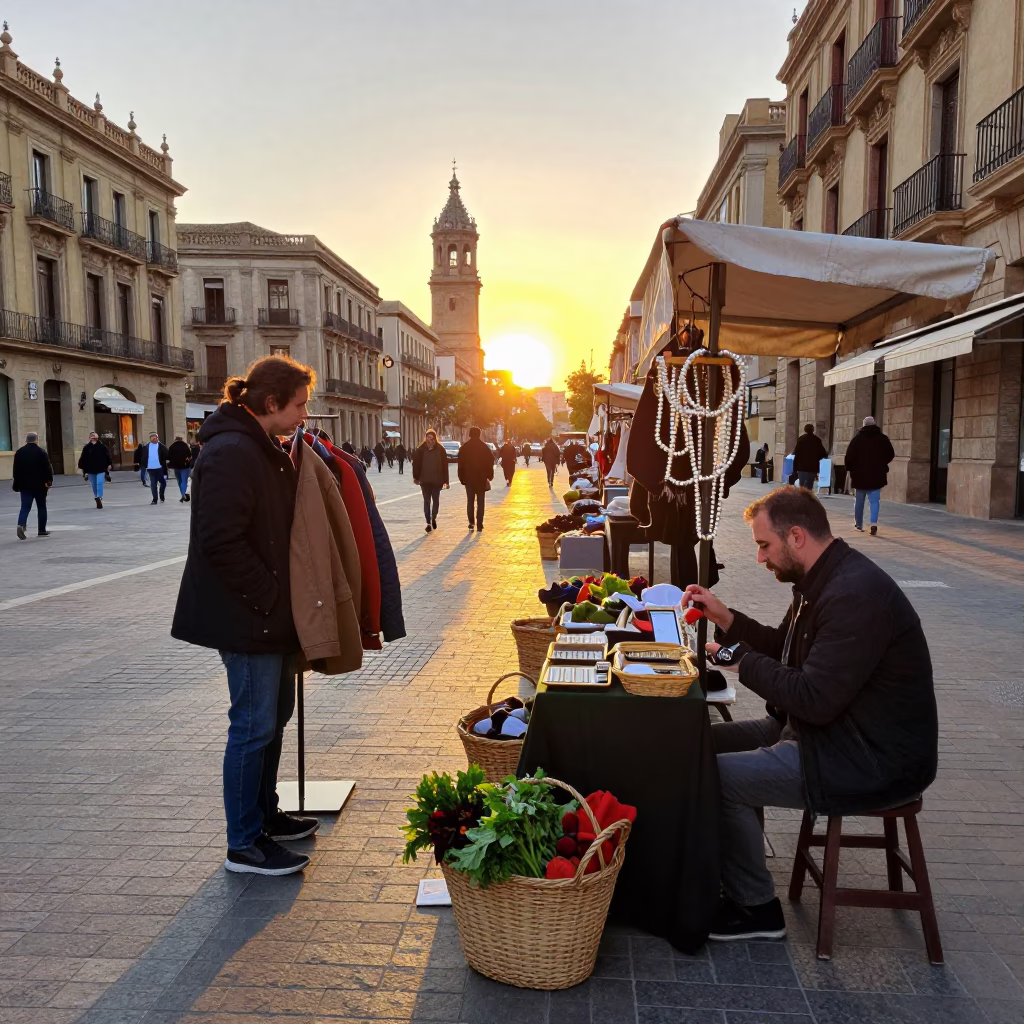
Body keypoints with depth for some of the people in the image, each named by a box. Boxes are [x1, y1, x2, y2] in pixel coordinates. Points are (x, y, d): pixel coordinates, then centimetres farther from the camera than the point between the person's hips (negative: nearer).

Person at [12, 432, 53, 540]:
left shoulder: (19, 452, 5)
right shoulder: (41, 452, -7)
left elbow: (15, 469, 6)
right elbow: (47, 468, -10)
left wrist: (16, 484, 11)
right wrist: (48, 480, -2)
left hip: (25, 485, 3)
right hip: (39, 485, -2)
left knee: (25, 506, 2)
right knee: (41, 507, 9)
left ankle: (21, 524, -24)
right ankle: (42, 530, 12)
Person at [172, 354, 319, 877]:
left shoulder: (265, 449, 13)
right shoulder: (232, 453, -20)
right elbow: (223, 543, -25)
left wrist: (282, 597, 14)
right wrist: (269, 596, -18)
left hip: (269, 614, 10)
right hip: (246, 616, -10)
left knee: (275, 712, 19)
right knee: (254, 724, -1)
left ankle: (264, 814, 35)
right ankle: (243, 845, 14)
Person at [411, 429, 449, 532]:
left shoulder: (440, 450, -4)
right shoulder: (421, 450, -4)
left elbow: (444, 465, -3)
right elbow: (416, 463, 1)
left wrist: (445, 480, -4)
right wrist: (416, 477, 1)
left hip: (437, 480, 0)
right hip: (425, 480, 0)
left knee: (436, 500, 11)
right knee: (427, 501, 3)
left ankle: (433, 518, 34)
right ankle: (428, 523, 7)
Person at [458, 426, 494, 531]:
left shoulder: (464, 448, 1)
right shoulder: (484, 447, -2)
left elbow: (460, 464, 1)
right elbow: (490, 462, -4)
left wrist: (462, 478, 5)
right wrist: (490, 475, 4)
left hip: (468, 478, 1)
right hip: (481, 478, -1)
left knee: (470, 501, 8)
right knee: (480, 501, 4)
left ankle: (471, 522, -1)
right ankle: (479, 524, 1)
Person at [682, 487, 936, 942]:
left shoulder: (856, 595, -27)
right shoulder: (824, 580, 7)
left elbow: (815, 699, -29)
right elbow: (782, 647, 17)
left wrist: (738, 657, -17)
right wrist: (726, 618, 3)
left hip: (873, 763, -11)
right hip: (830, 729, 11)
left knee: (719, 777, -18)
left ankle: (755, 909, 4)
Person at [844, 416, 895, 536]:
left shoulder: (857, 438, -4)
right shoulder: (882, 438, 1)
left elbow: (849, 457, -9)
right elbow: (891, 455, 6)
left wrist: (850, 469, 6)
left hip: (860, 475, 0)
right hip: (877, 475, 0)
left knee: (859, 501, 13)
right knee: (875, 501, 0)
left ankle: (858, 524, 23)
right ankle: (874, 523, -18)